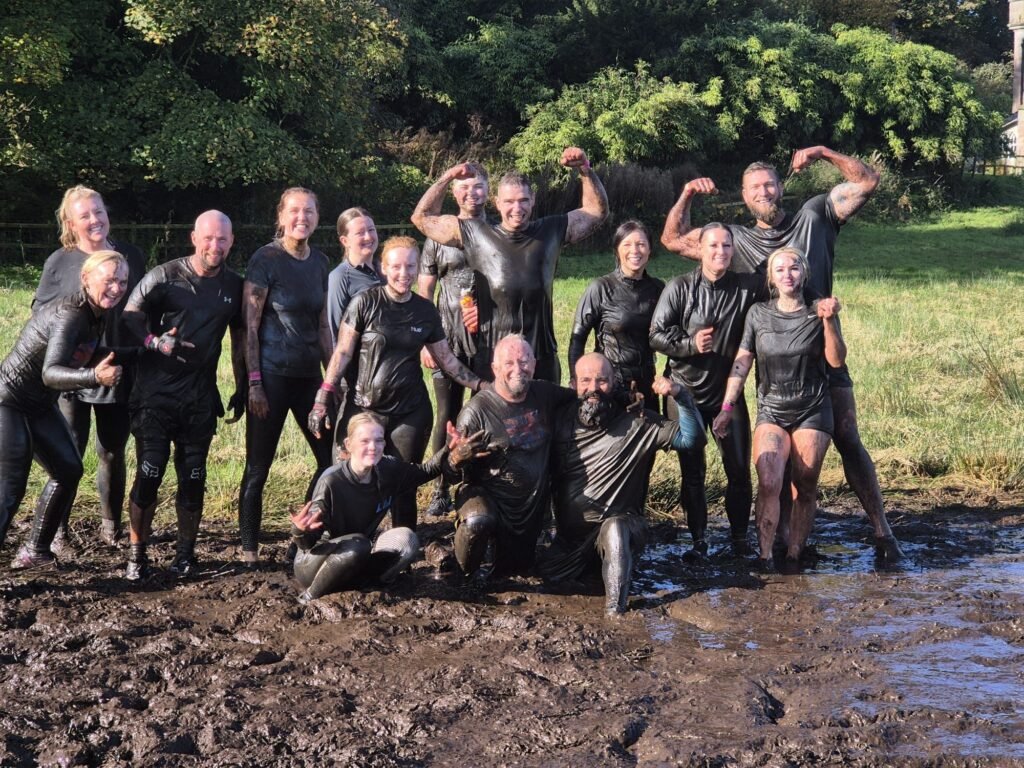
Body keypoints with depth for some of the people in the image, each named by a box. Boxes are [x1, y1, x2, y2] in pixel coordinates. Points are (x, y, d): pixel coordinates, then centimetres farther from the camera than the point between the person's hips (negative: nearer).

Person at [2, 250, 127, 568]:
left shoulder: (96, 315, 0)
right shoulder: (70, 315, -27)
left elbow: (88, 359, 12)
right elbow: (50, 373, -38)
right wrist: (95, 377, -53)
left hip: (40, 405, 10)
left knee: (68, 471, 16)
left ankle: (35, 550, 28)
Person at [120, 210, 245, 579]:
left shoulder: (234, 285, 5)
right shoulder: (164, 277, -7)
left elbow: (239, 338, 16)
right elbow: (128, 317, -4)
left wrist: (241, 387, 15)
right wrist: (154, 342, -21)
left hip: (201, 397, 3)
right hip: (156, 393, -3)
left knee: (193, 478, 7)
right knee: (149, 474, -5)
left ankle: (185, 553, 19)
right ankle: (137, 555, 6)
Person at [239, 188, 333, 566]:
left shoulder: (319, 263, 9)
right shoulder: (265, 259, -9)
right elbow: (249, 325, -11)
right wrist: (254, 383, -15)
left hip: (308, 375, 7)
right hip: (272, 376, -6)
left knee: (330, 458, 8)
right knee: (258, 467, 0)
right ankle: (249, 553, 9)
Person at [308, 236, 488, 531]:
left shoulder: (426, 312, 5)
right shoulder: (365, 303, -4)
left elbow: (446, 359, 12)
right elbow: (343, 352, -3)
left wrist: (480, 385, 3)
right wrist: (324, 397, -8)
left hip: (411, 412, 2)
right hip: (368, 408, -2)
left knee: (404, 487, 4)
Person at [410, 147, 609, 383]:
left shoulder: (551, 231, 6)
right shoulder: (476, 233, 2)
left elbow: (597, 210, 14)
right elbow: (422, 217, 7)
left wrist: (585, 170, 0)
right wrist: (448, 176, -1)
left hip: (542, 357, 2)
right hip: (492, 359, -2)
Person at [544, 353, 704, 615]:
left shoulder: (637, 424, -8)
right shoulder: (562, 420, 2)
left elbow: (692, 438, -14)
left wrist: (680, 395, -26)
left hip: (621, 527, -6)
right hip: (570, 535, 6)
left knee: (613, 529, -37)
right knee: (546, 578, -9)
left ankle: (615, 611, -29)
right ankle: (592, 563, 23)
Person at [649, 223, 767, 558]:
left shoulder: (747, 287, -1)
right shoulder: (680, 288, -4)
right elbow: (656, 335, -6)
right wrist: (690, 344, -20)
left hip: (729, 391, 1)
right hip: (687, 391, -1)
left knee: (739, 468, 1)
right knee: (692, 470, 5)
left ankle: (740, 538, 16)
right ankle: (698, 540, 16)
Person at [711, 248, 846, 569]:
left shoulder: (818, 313, 0)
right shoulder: (758, 314, 3)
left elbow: (836, 360, -9)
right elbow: (742, 362, 4)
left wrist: (828, 322, -21)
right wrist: (728, 406, 0)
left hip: (812, 410, 0)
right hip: (771, 410, 0)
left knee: (805, 487, 0)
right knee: (768, 483, -19)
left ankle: (794, 556, 9)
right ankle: (765, 557, -18)